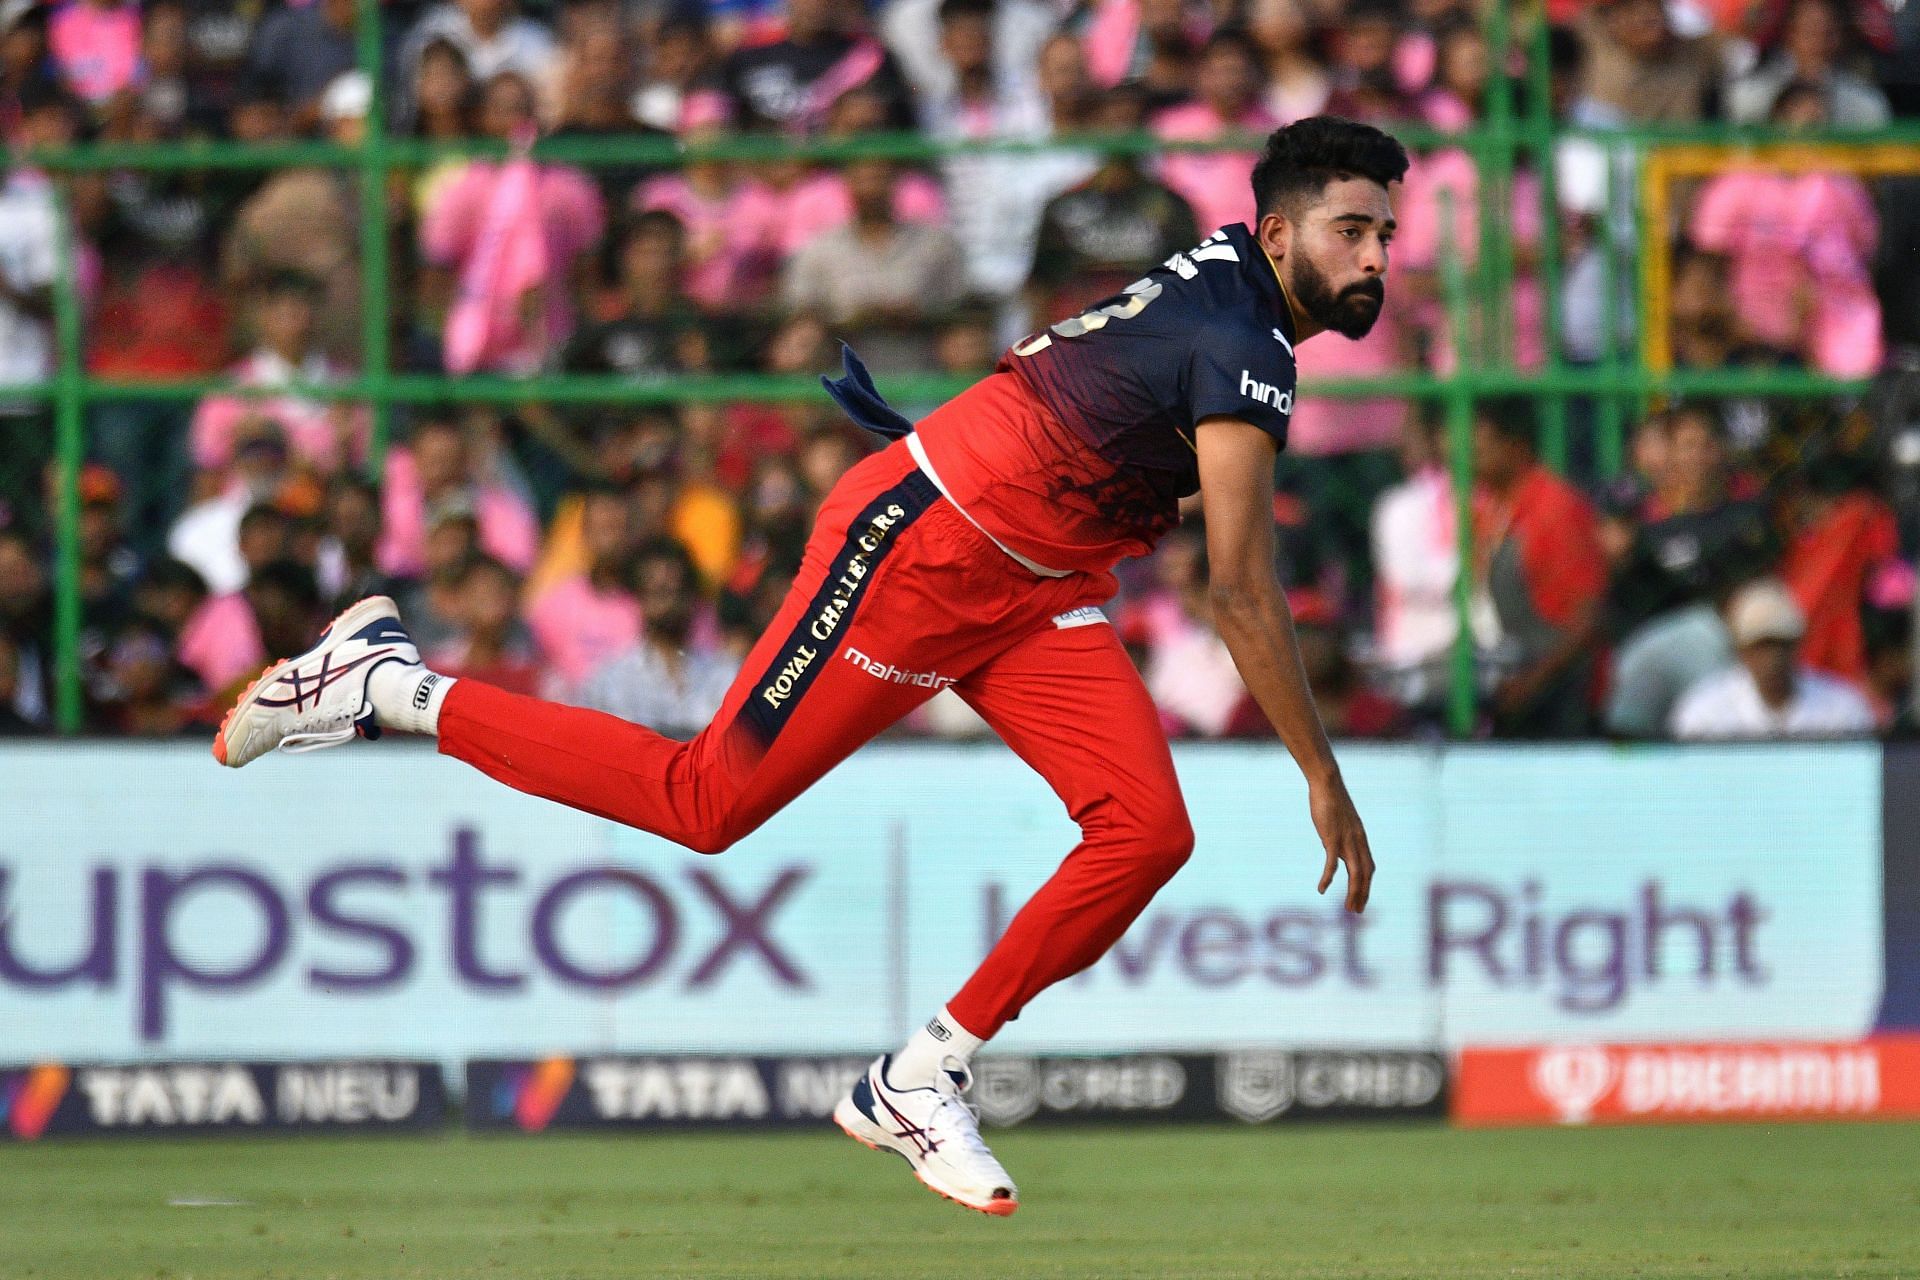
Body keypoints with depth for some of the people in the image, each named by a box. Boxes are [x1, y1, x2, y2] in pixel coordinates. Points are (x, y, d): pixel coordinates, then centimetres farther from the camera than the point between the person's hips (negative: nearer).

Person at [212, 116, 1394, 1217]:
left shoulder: (1234, 271, 6)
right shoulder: (1242, 354, -24)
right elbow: (1243, 594, -25)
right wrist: (1323, 778, -21)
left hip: (1030, 586, 9)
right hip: (916, 550, -9)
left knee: (1148, 832, -8)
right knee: (706, 802, -4)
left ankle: (919, 1082, 1)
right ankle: (383, 686, 10)